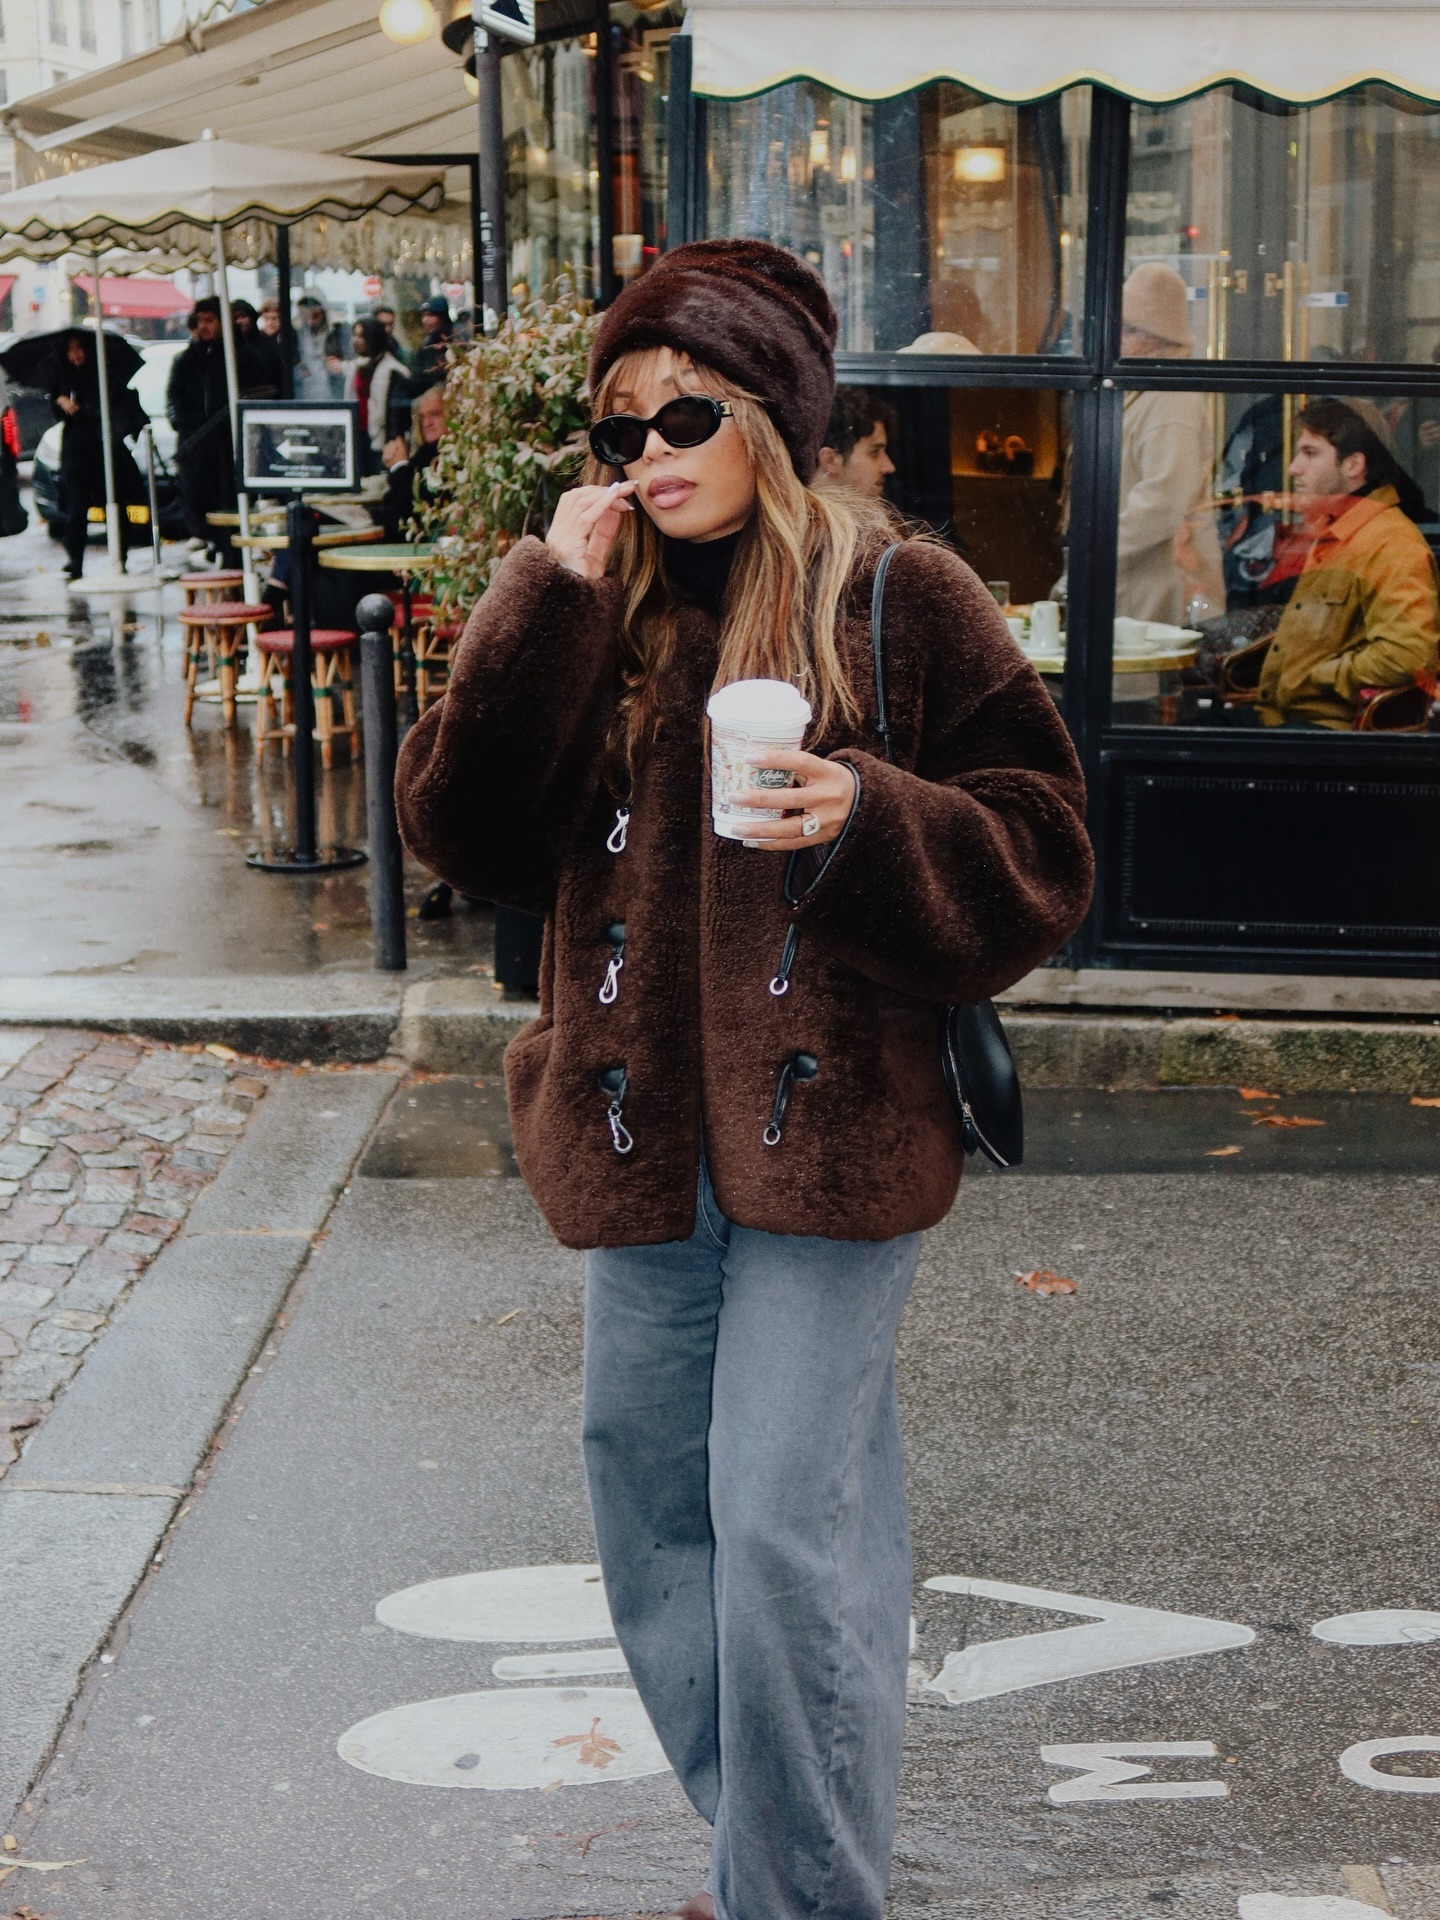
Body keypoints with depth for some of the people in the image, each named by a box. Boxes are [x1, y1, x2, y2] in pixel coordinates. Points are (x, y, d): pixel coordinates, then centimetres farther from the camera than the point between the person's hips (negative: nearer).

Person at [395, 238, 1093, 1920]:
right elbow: (464, 836, -2)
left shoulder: (897, 598, -2)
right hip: (642, 1137, 5)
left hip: (830, 1131, -5)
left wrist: (870, 820, -20)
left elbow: (1038, 853, -2)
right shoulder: (585, 613, 9)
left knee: (786, 1526, -7)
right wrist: (550, 609, -10)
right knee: (652, 1511, 13)